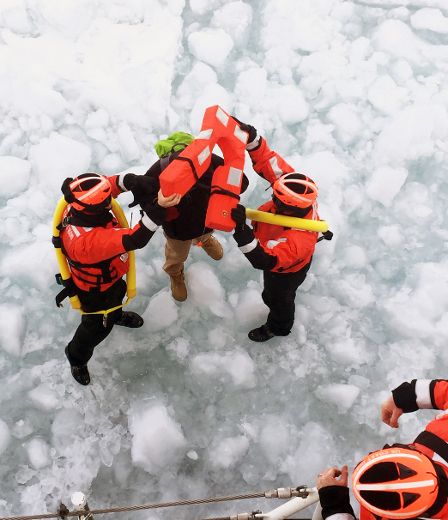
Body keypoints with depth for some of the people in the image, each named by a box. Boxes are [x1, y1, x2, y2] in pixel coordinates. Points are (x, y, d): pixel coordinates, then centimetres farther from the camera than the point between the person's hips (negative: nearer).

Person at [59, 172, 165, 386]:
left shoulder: (76, 206, -28)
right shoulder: (88, 240, -51)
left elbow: (109, 183, -20)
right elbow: (134, 240, -53)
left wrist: (129, 180, -38)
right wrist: (155, 212, -56)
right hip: (95, 291, -7)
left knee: (118, 293, 38)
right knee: (97, 327, 22)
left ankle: (115, 315, 72)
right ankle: (76, 358, 52)